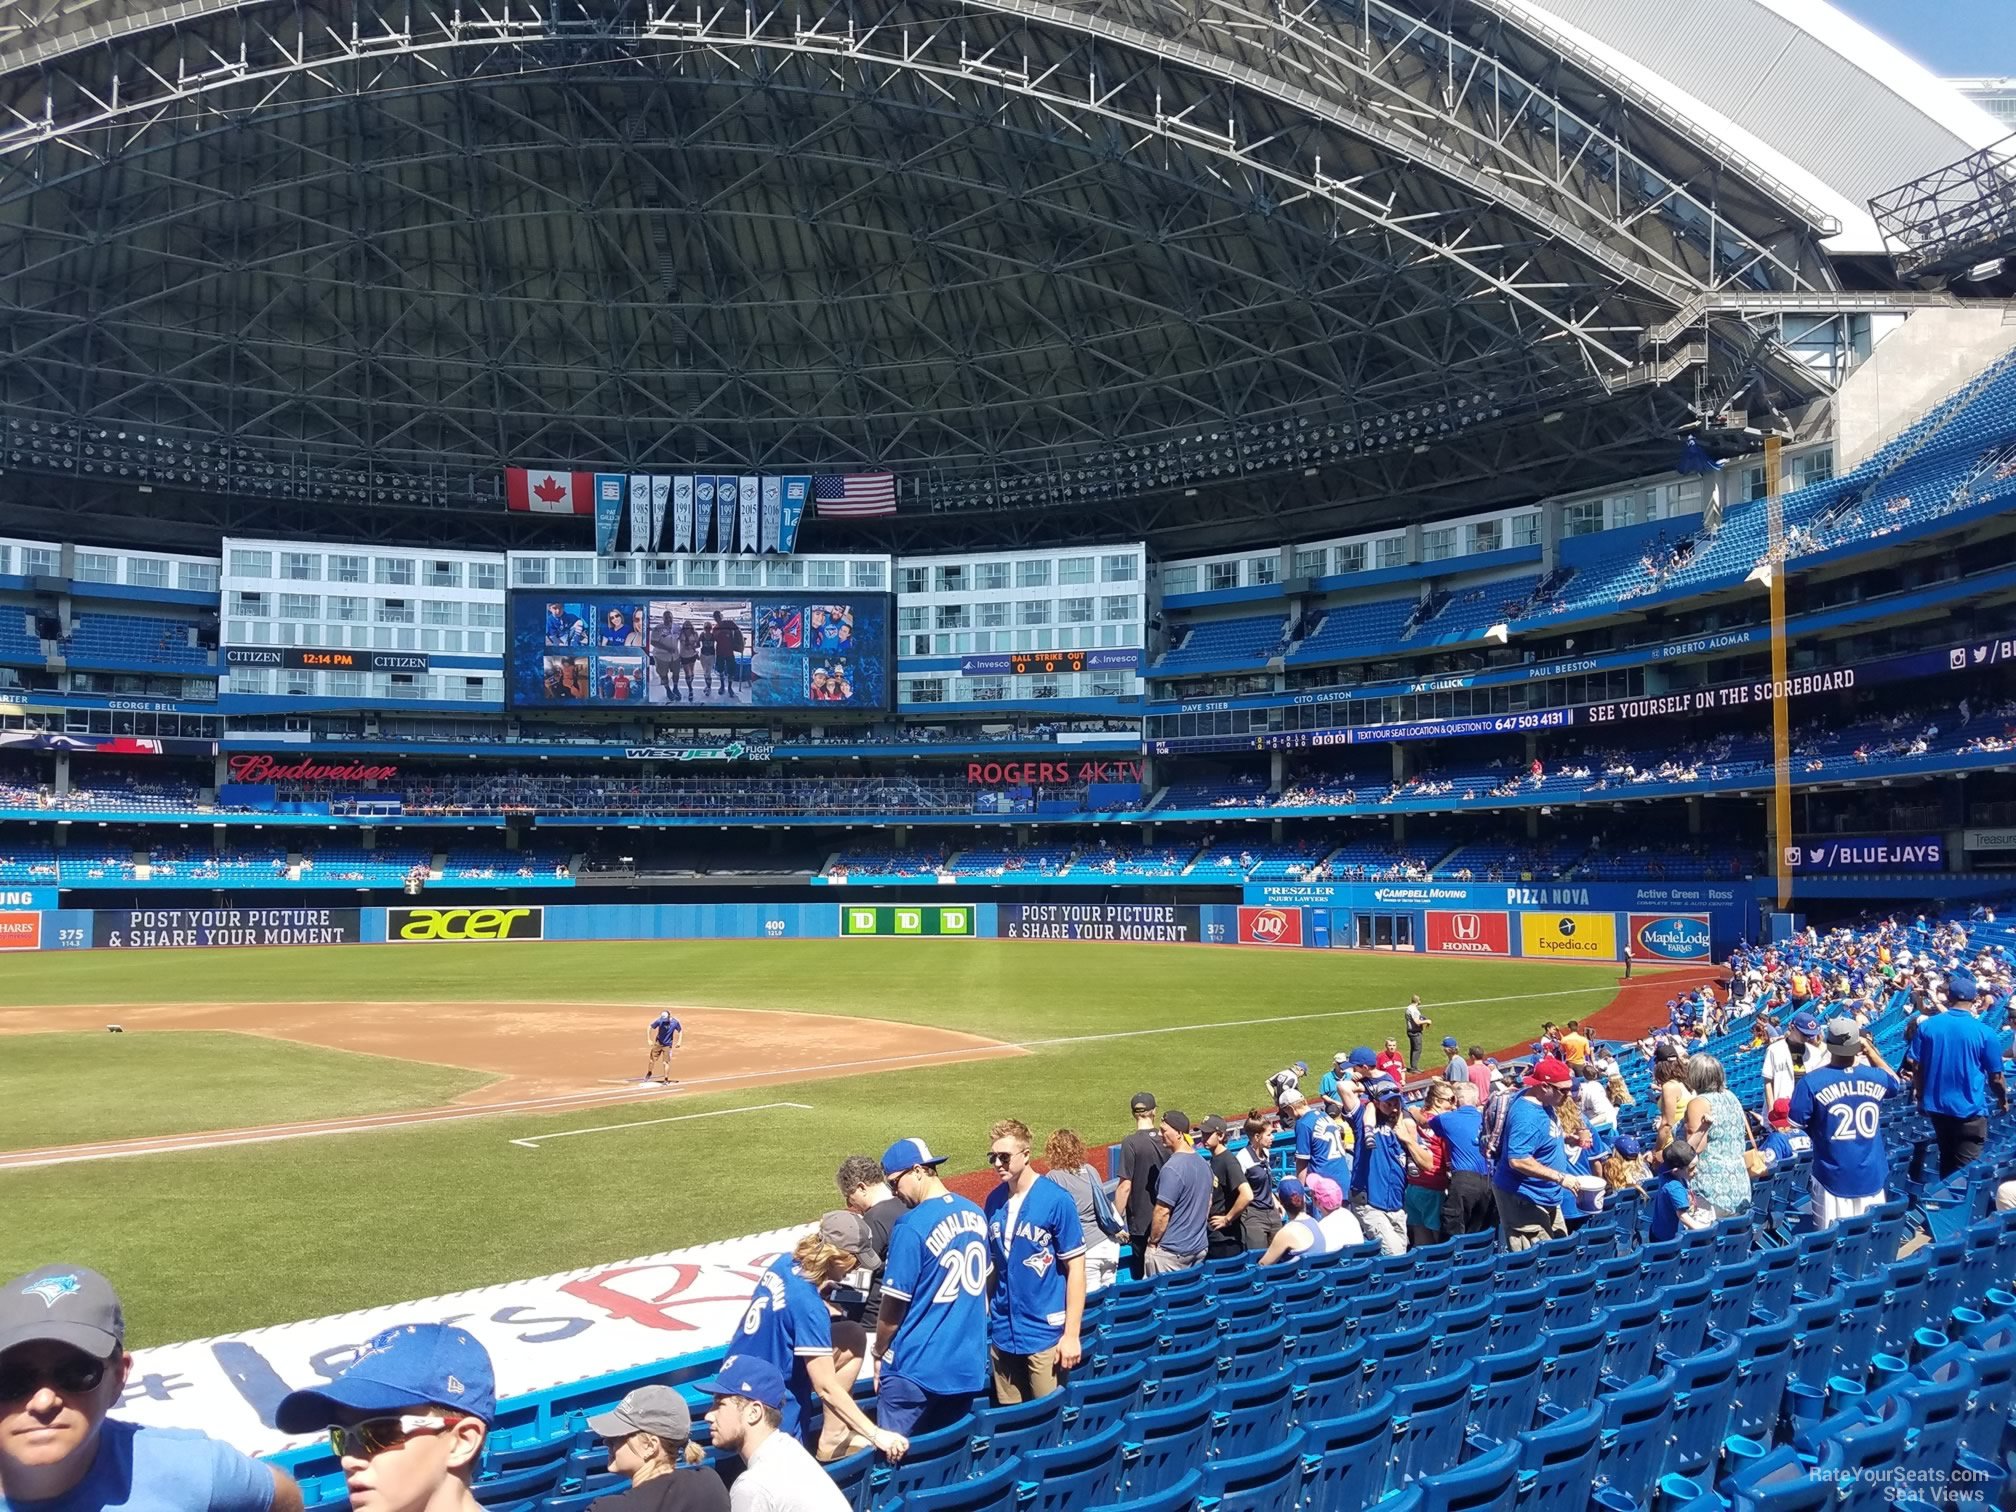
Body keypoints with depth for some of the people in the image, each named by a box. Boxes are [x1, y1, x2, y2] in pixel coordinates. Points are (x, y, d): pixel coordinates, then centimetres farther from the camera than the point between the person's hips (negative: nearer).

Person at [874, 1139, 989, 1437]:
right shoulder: (975, 1214, 3)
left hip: (916, 1368, -7)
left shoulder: (912, 1226, -18)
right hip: (968, 1365, 7)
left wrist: (879, 1353, 4)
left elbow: (894, 1304, -12)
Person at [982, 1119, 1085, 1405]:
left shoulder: (1056, 1200, -12)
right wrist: (983, 1313, 9)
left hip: (1046, 1334, -5)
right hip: (1002, 1334, 5)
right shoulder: (994, 1201, 3)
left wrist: (1072, 1334, -11)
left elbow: (1076, 1268, -10)